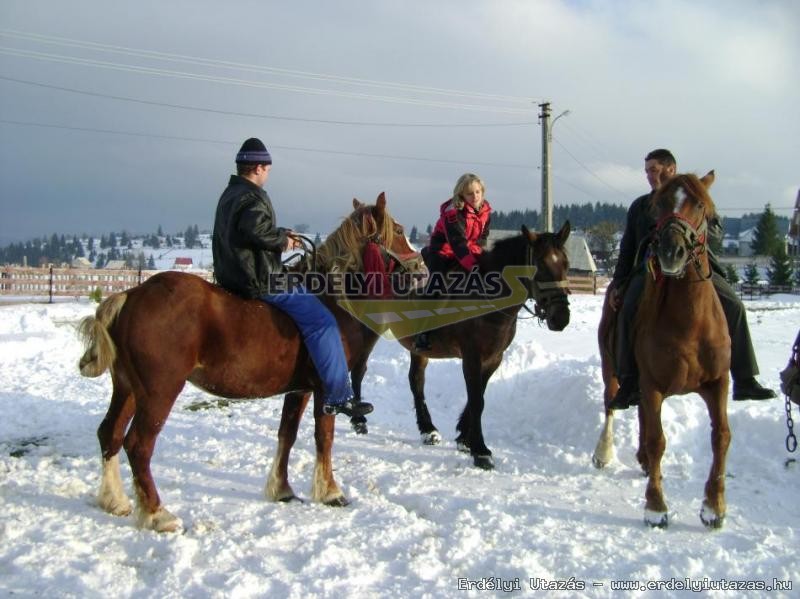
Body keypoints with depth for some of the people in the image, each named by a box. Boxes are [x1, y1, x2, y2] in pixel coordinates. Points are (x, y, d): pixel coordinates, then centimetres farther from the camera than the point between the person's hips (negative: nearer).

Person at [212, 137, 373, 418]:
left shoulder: (229, 195, 18)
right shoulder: (251, 197, -15)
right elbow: (258, 229, -33)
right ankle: (339, 397, -15)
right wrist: (283, 240, -15)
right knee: (322, 322, -14)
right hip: (260, 281, -11)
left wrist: (282, 235, 15)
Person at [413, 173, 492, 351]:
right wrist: (472, 264, -40)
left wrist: (476, 255, -15)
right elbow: (458, 243, -31)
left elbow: (482, 238, 3)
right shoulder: (453, 213, -23)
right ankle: (423, 334, -17)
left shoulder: (485, 211, -2)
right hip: (442, 255, -7)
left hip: (469, 255, 7)